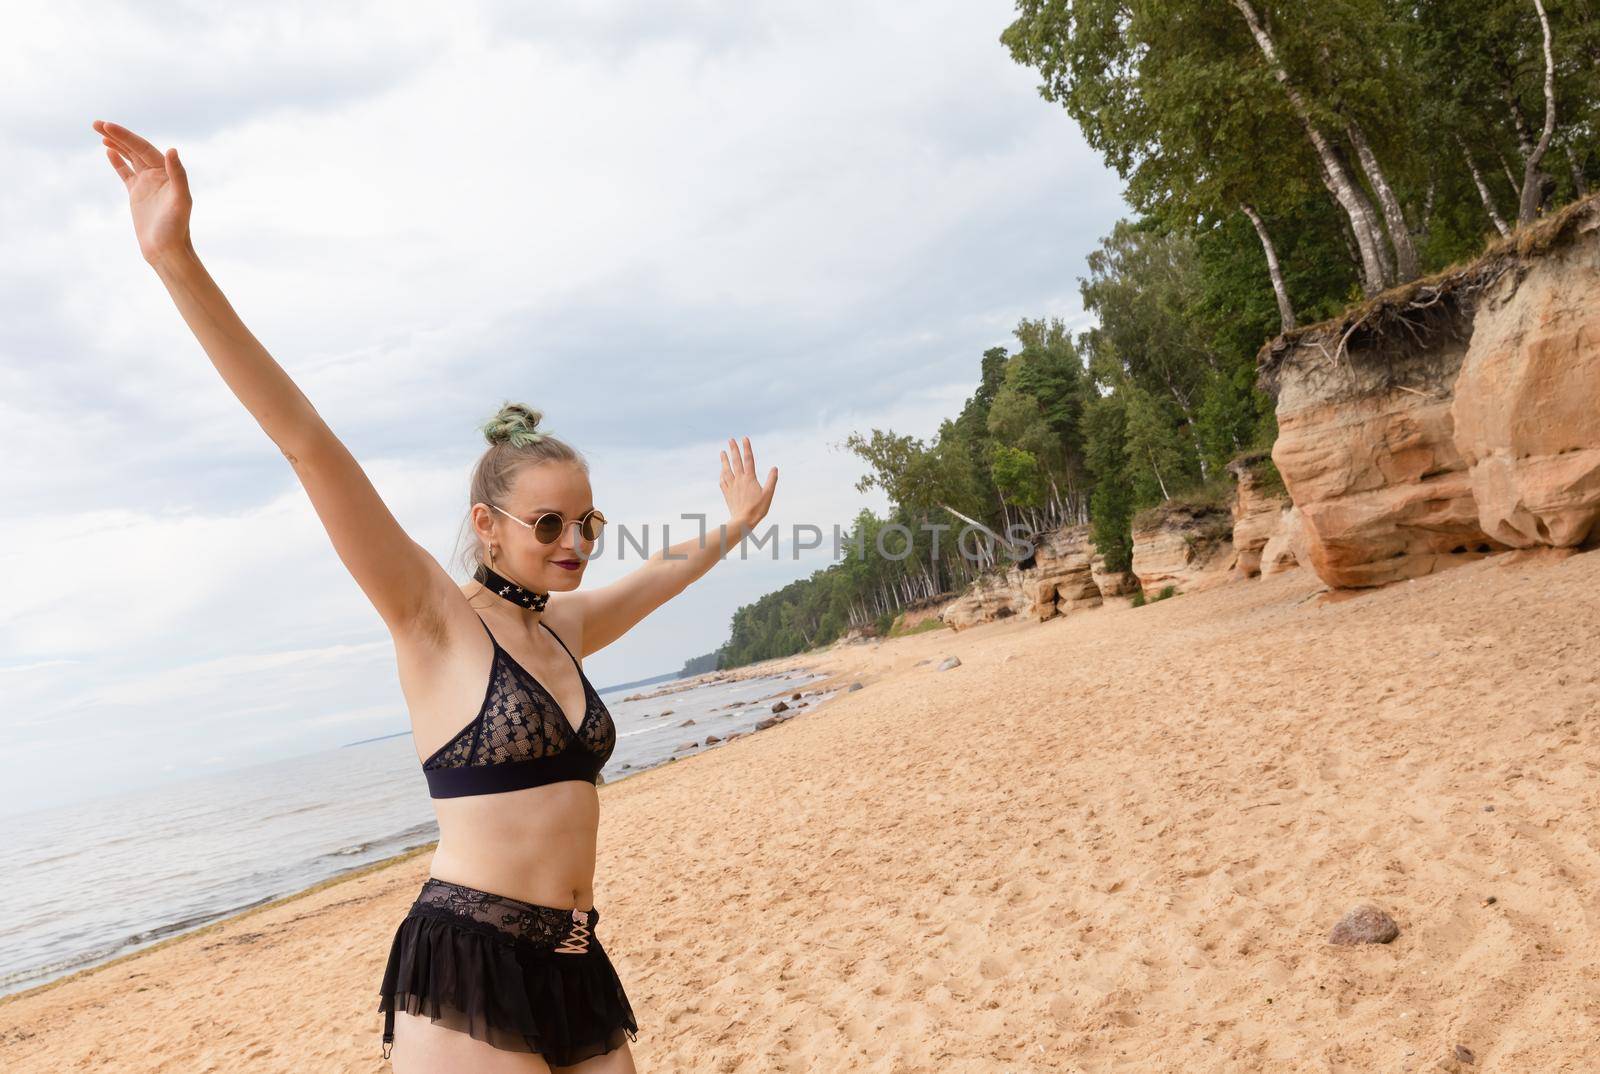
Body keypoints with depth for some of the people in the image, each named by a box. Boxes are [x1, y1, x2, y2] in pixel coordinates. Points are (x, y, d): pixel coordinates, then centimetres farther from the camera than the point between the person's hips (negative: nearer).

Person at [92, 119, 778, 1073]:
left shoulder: (565, 627, 10)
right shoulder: (435, 619, -8)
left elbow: (668, 571, 30)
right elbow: (308, 445, -18)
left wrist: (735, 525, 43)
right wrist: (177, 260, -24)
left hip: (574, 962, 7)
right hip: (468, 965, -6)